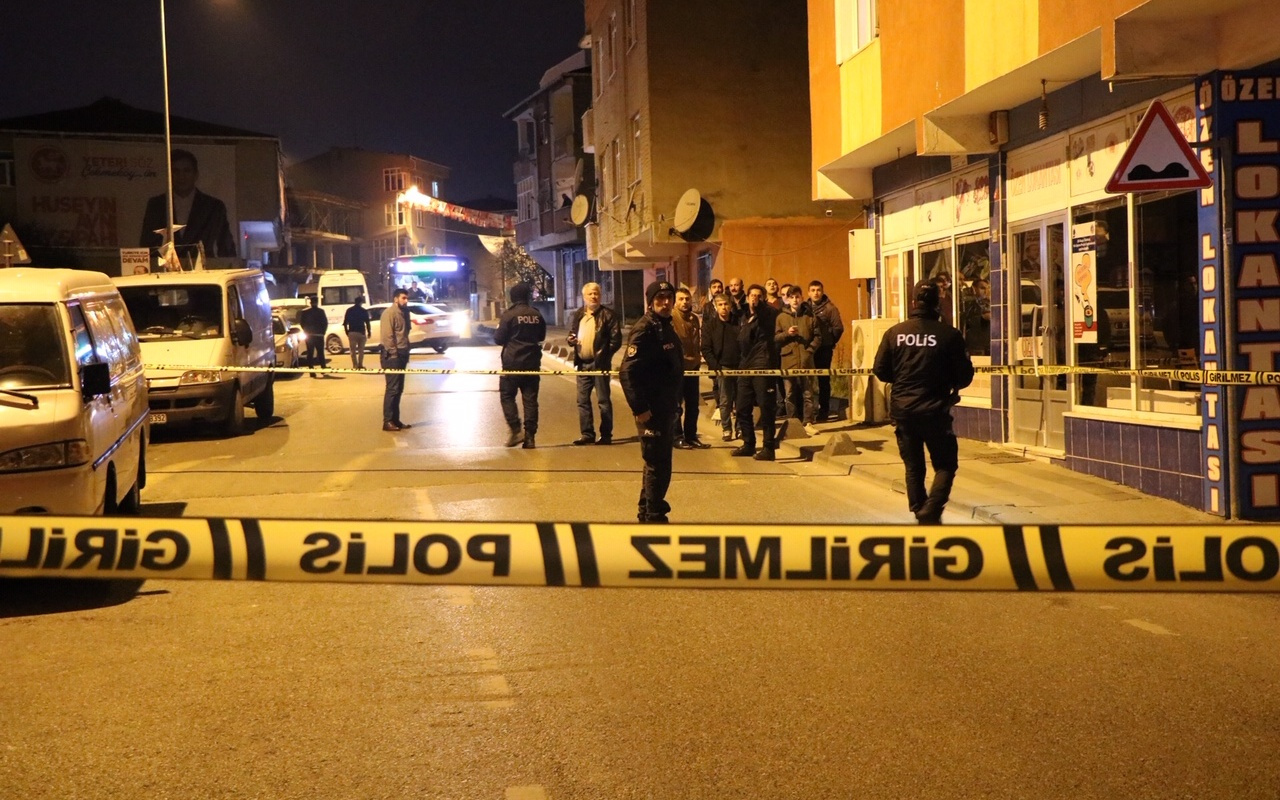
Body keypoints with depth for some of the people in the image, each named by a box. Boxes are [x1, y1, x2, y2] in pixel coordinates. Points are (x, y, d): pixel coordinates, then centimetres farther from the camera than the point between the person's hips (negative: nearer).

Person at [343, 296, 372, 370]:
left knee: (353, 350, 3)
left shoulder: (349, 310, 5)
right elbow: (367, 323, -5)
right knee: (361, 350, 9)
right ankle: (360, 365, 2)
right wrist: (369, 332, 4)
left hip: (352, 333, 1)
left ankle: (355, 365, -3)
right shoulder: (364, 311, -1)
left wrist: (347, 332, 11)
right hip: (361, 332, -1)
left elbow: (345, 323, 3)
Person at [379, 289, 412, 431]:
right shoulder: (389, 313, -12)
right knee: (392, 389, -10)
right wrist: (394, 354, -20)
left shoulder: (403, 312, 16)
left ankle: (395, 420, 16)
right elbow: (387, 336, -19)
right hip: (392, 355, -9)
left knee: (398, 389, 11)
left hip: (401, 354, 9)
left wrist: (405, 354, 16)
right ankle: (387, 421, -8)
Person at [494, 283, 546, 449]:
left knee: (507, 396, 7)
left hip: (512, 362, -4)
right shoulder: (537, 315, 4)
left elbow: (498, 339, -9)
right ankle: (530, 436, 2)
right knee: (530, 399, 5)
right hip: (532, 363, 4)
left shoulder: (509, 315, -11)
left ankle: (516, 430, -8)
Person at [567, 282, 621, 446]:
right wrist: (571, 340, 0)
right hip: (582, 363, 6)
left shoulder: (607, 314, -4)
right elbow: (571, 335, 24)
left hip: (600, 363, -6)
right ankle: (587, 434, 15)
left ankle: (606, 435, 4)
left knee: (603, 400, -1)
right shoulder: (577, 316, 14)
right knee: (582, 400, 7)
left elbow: (616, 339, -8)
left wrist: (605, 354, -17)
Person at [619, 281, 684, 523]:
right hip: (651, 410, -10)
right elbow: (627, 372, -25)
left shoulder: (667, 328, 12)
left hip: (666, 407, 10)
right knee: (658, 465, -4)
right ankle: (653, 517, 6)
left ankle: (647, 511, 33)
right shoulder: (644, 330, -17)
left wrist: (674, 401, 14)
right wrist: (639, 408, -25)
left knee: (658, 462, 20)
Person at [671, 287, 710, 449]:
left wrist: (698, 358, 13)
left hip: (692, 367, 7)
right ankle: (677, 437, 6)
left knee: (693, 404, 10)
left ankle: (691, 436, 19)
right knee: (676, 405, -1)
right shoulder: (671, 318, -10)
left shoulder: (695, 319, 12)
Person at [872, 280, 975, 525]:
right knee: (945, 465, 9)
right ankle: (930, 511, -11)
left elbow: (880, 371, 1)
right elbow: (964, 377, -5)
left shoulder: (894, 333, -4)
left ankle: (919, 512, 20)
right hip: (935, 411, -3)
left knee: (913, 467, 16)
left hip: (902, 410, 3)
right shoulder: (949, 335, -10)